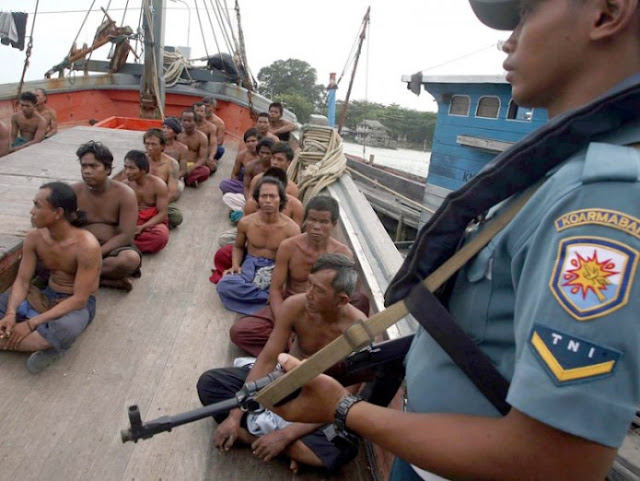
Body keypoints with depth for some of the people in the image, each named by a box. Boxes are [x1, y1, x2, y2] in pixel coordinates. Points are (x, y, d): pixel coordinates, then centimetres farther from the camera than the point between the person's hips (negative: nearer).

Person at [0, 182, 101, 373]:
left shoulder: (86, 246, -26)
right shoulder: (34, 237, -6)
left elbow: (79, 299, -25)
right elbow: (22, 281, -4)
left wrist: (32, 323, -28)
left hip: (77, 304, -6)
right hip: (45, 296, 7)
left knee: (63, 330, -41)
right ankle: (45, 344, -21)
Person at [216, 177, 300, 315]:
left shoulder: (291, 228, -12)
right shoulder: (246, 223, -4)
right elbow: (238, 247, 15)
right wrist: (235, 265, -6)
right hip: (250, 264, 3)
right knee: (224, 285, -30)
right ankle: (269, 297, -24)